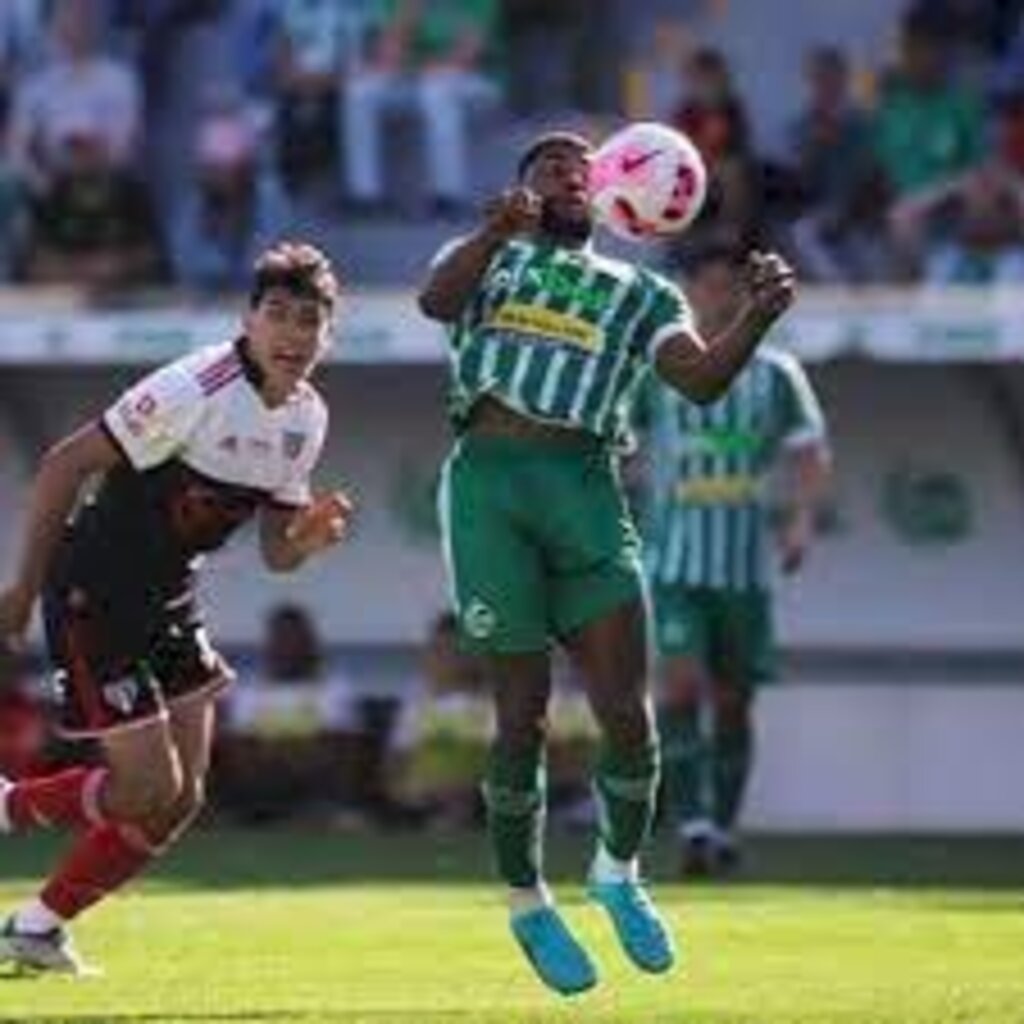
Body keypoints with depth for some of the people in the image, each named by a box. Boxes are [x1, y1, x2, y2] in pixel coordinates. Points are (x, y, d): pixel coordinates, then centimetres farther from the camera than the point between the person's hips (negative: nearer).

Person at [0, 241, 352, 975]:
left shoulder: (306, 418, 3)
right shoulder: (196, 391, -22)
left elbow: (276, 553, 11)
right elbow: (64, 465, -18)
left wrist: (313, 536, -14)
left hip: (166, 601, 8)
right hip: (95, 599, -8)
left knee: (180, 800, 7)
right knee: (152, 794, -11)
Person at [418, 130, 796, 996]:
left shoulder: (638, 292, 21)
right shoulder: (490, 257, 18)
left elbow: (702, 379, 5)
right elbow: (436, 300, -5)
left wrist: (759, 315, -13)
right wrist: (499, 230, -21)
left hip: (584, 484, 2)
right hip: (490, 479, -2)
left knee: (627, 713, -7)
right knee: (523, 714, -2)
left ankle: (620, 874, 18)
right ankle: (529, 905, 15)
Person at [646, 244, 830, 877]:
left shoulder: (776, 375, 7)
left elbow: (810, 452, -3)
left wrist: (803, 518, -20)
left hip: (745, 566, 1)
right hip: (675, 562, -1)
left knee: (733, 701, 6)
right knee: (682, 686, -17)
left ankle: (723, 830, 19)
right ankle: (693, 825, -25)